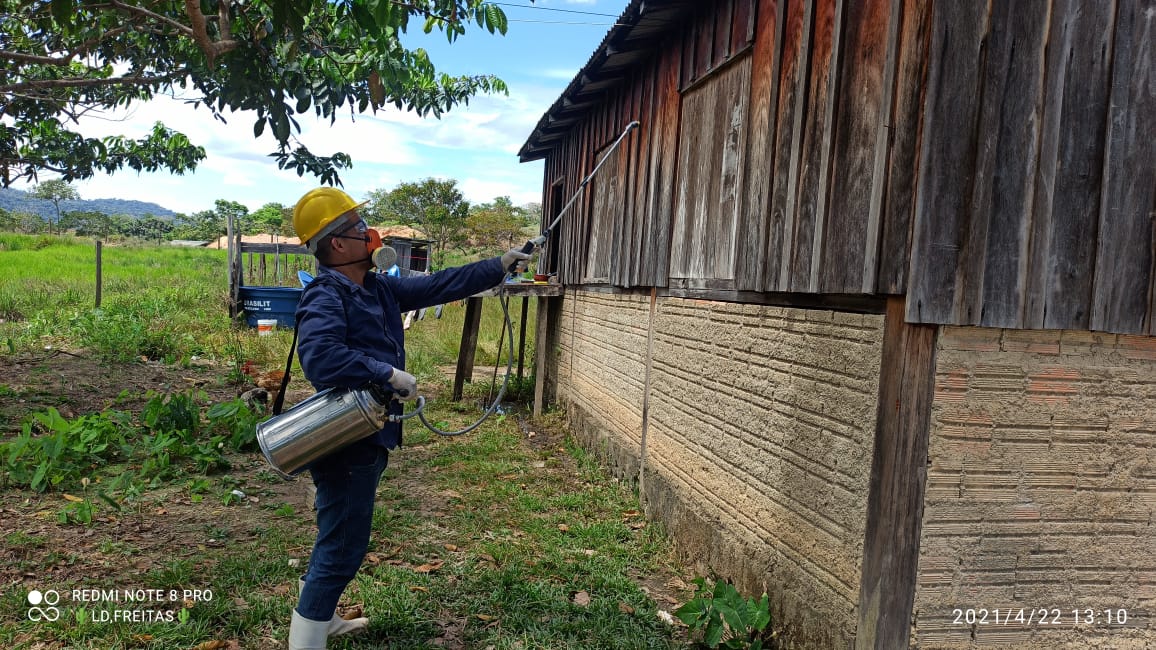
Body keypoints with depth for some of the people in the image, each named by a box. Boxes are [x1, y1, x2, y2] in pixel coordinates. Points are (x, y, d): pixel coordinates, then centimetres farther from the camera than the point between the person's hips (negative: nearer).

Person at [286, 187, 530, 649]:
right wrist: (391, 374, -30)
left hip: (365, 438, 10)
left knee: (338, 540, 24)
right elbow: (320, 358, -36)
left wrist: (498, 266, 15)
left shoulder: (378, 290, 9)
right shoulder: (325, 297, -20)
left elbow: (438, 286, 14)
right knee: (342, 547, -2)